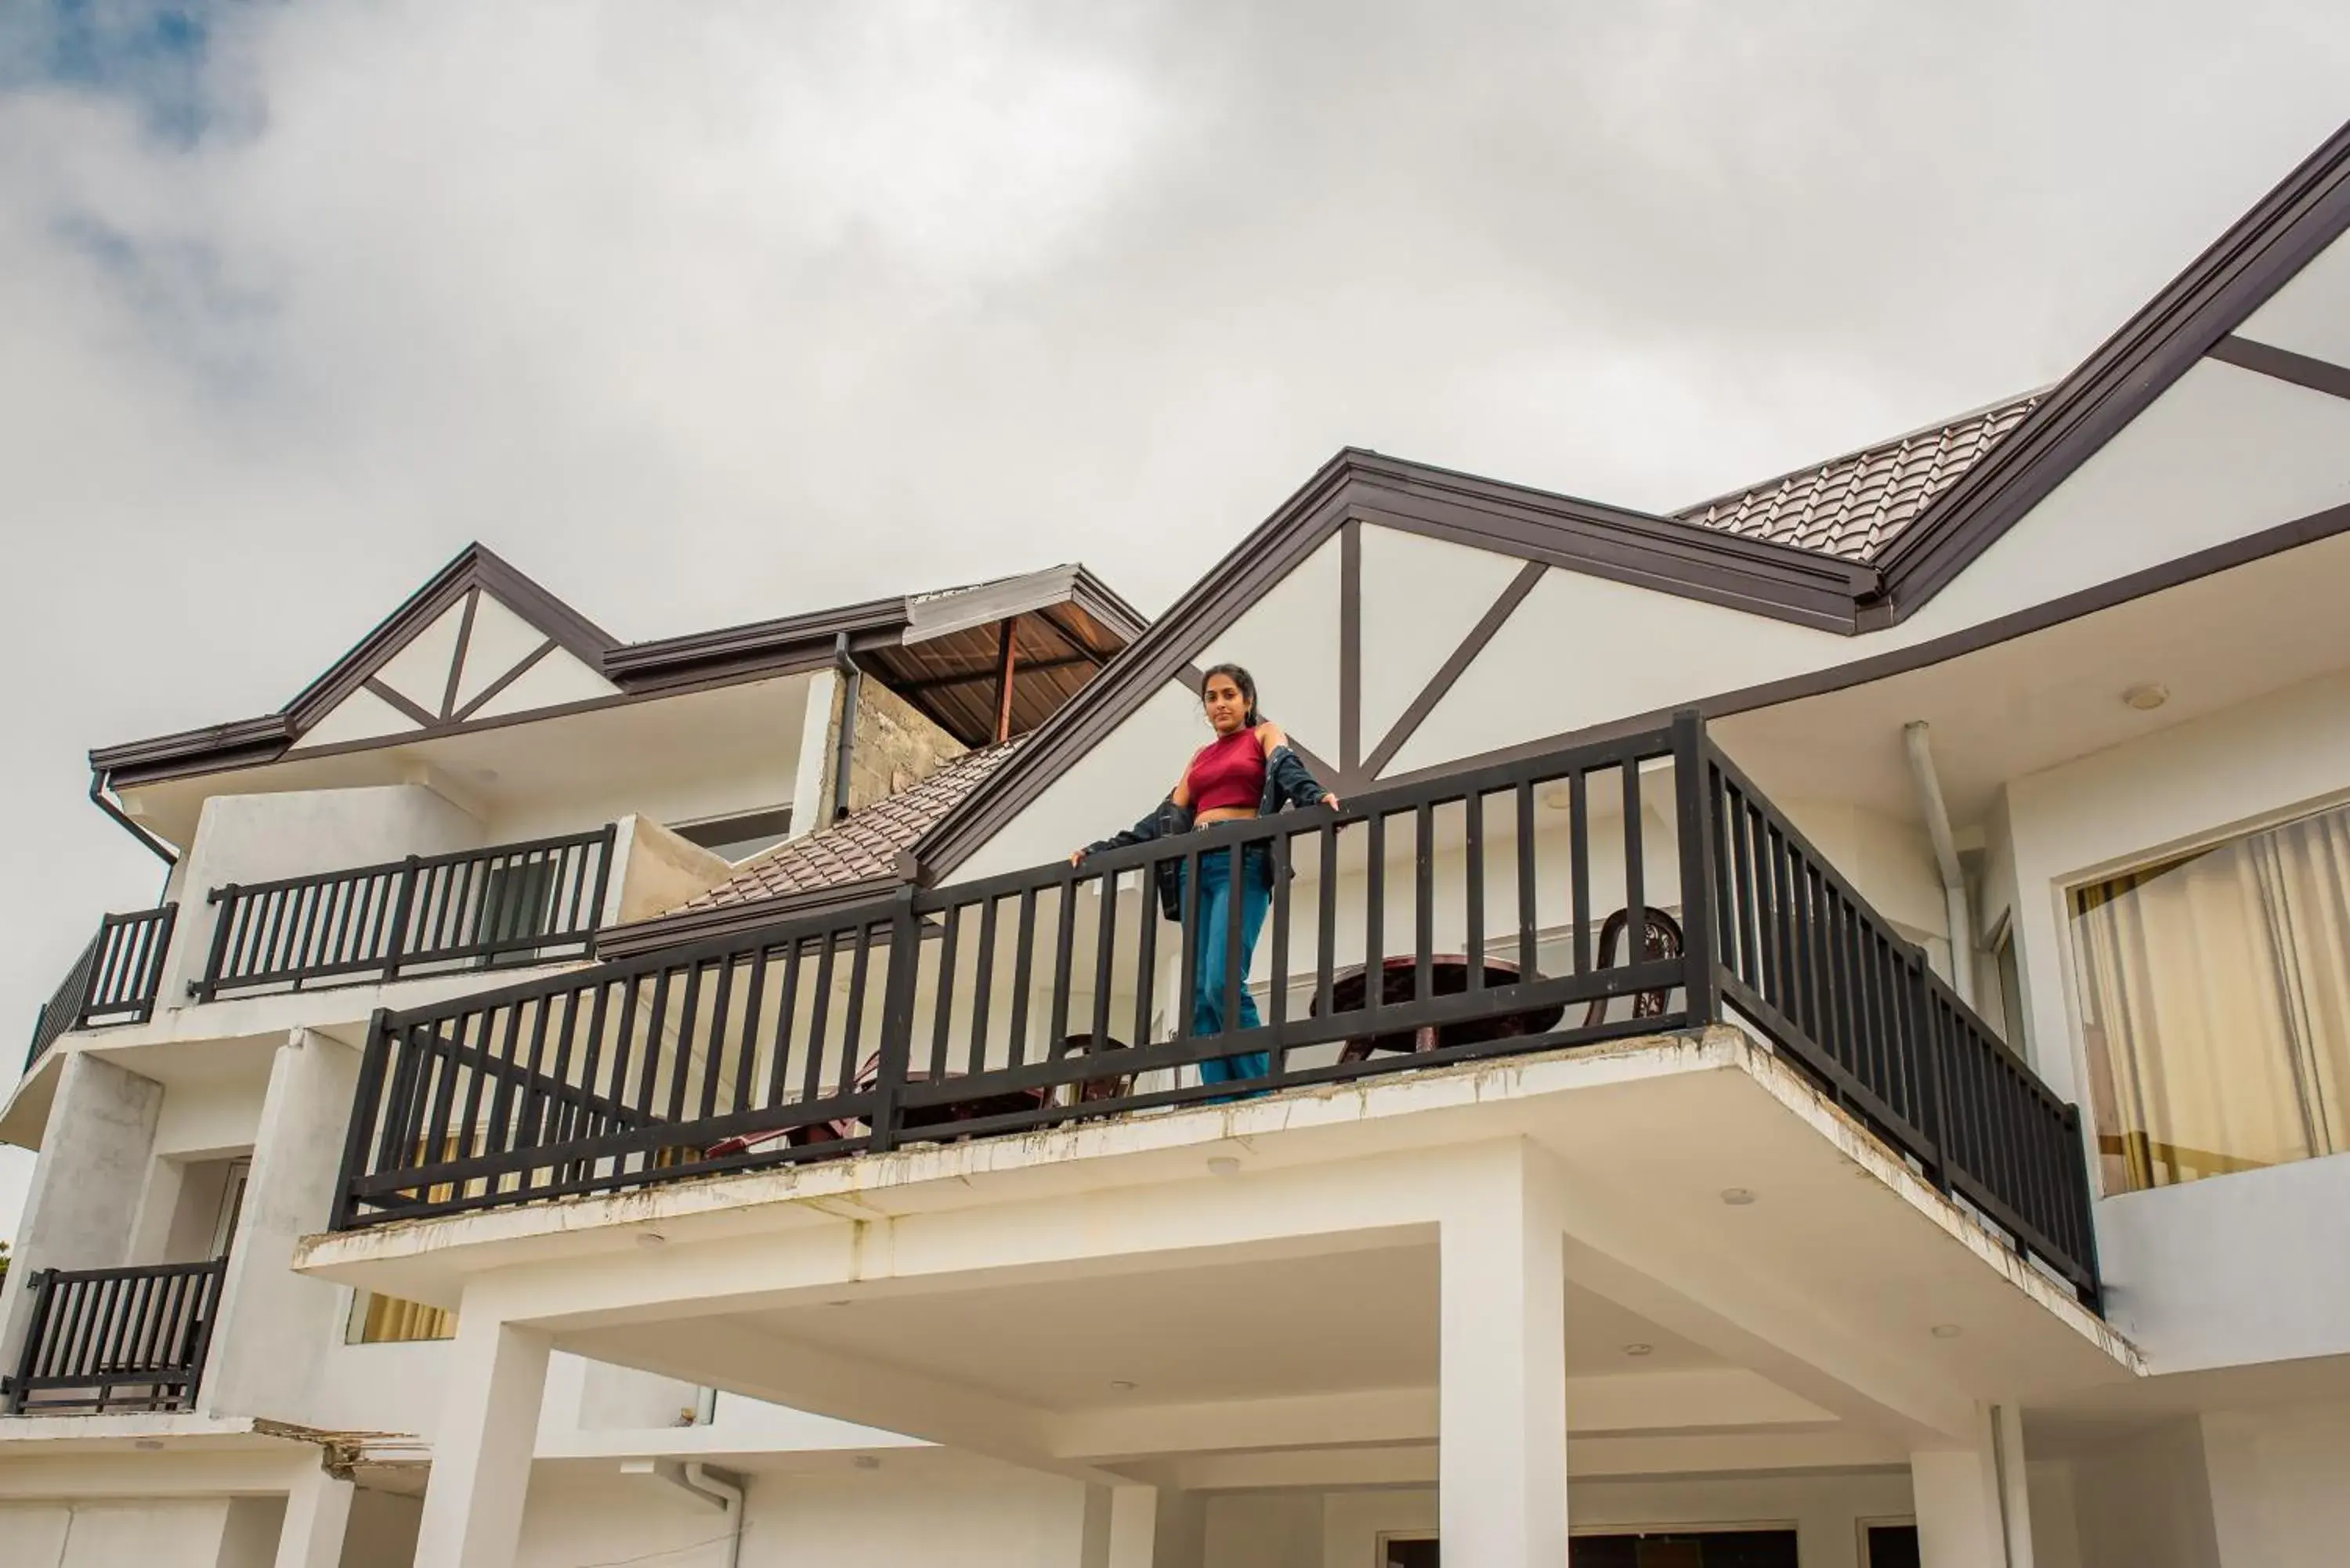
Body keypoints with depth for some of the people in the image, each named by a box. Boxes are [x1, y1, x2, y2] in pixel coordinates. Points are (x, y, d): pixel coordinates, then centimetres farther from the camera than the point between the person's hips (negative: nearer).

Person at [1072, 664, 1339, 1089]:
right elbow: (1167, 818, 23)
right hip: (1196, 865, 6)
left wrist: (1316, 797, -30)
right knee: (1200, 992, -5)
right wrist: (1102, 850, 17)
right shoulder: (1200, 757, 26)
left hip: (1242, 862, -6)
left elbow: (1288, 771, -7)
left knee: (1223, 983, -21)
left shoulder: (1265, 734, 13)